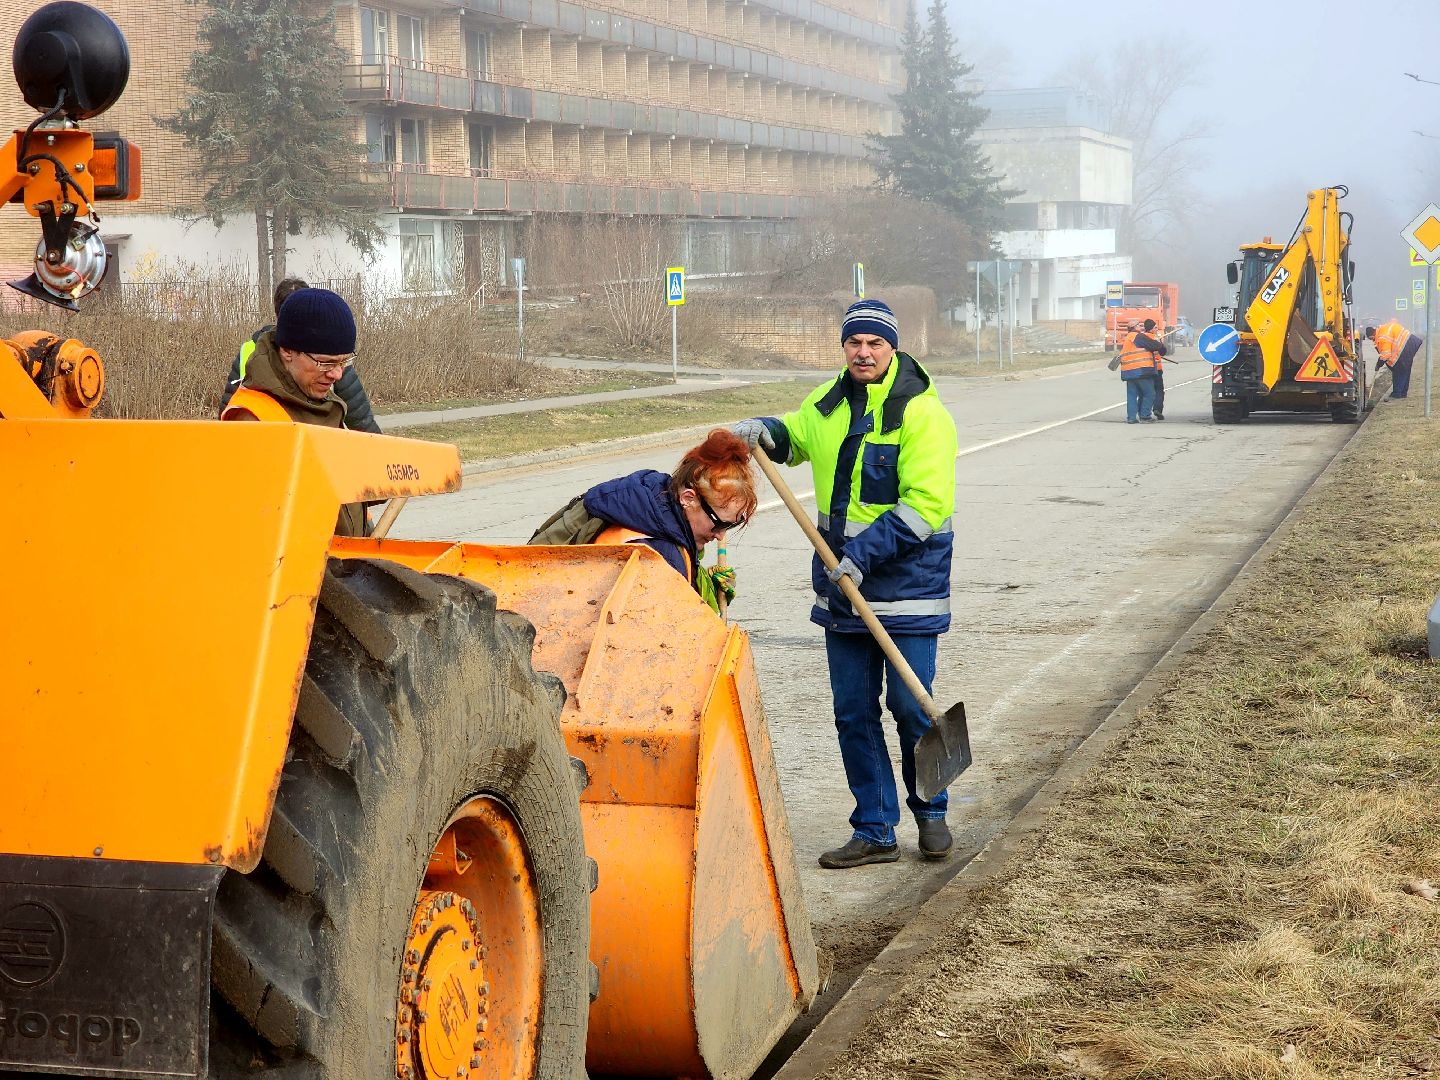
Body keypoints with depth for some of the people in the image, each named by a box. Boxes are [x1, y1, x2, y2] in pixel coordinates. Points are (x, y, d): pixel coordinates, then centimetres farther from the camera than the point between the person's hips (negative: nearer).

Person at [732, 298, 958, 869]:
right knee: (853, 713, 8)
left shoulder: (922, 413, -13)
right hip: (842, 585, 6)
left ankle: (931, 812, 24)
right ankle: (874, 832, 18)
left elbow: (926, 505, -20)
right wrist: (761, 430, 6)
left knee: (910, 705, -1)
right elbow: (794, 435, 29)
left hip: (907, 581, -6)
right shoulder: (830, 402, 8)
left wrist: (864, 552, -24)